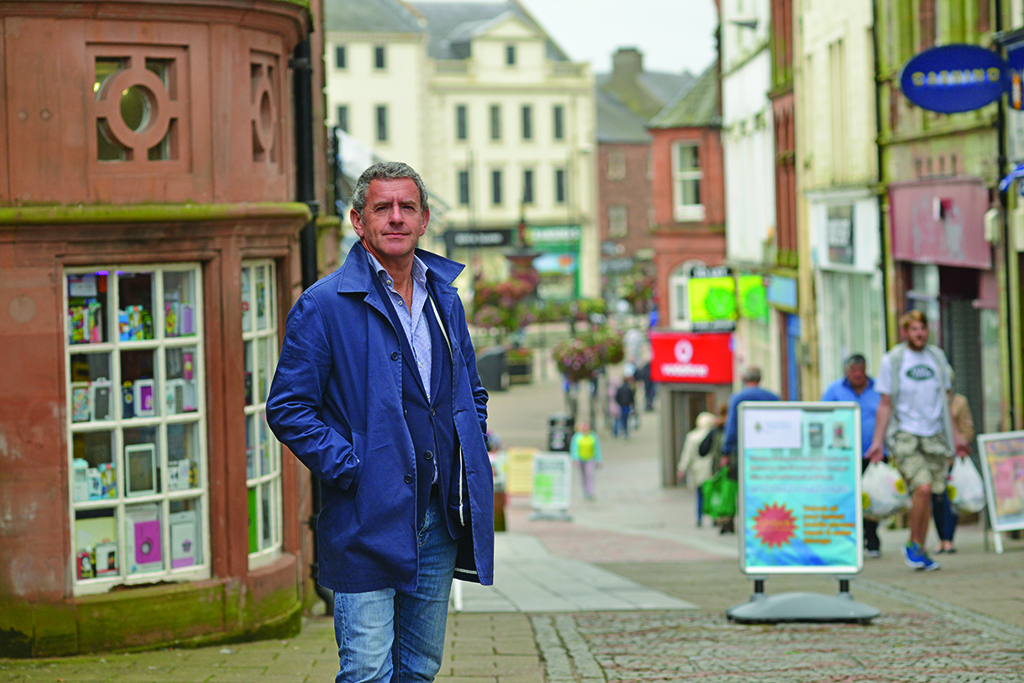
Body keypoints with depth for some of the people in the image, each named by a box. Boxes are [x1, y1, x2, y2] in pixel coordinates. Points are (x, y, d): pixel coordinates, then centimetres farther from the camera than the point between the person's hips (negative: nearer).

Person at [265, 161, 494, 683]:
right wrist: (349, 470, -14)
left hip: (440, 519, 6)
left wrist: (471, 454, 9)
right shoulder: (324, 305, -6)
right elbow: (288, 407, -8)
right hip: (368, 522, -6)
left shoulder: (445, 300, 13)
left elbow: (471, 391, 26)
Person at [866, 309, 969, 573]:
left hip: (934, 436, 4)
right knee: (922, 487, -19)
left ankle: (919, 551, 13)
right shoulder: (892, 360, -1)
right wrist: (878, 441, -4)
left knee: (927, 494, 2)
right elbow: (885, 404, 1)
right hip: (904, 435, -4)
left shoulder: (937, 357, 11)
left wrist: (956, 435, 18)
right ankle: (913, 544, -3)